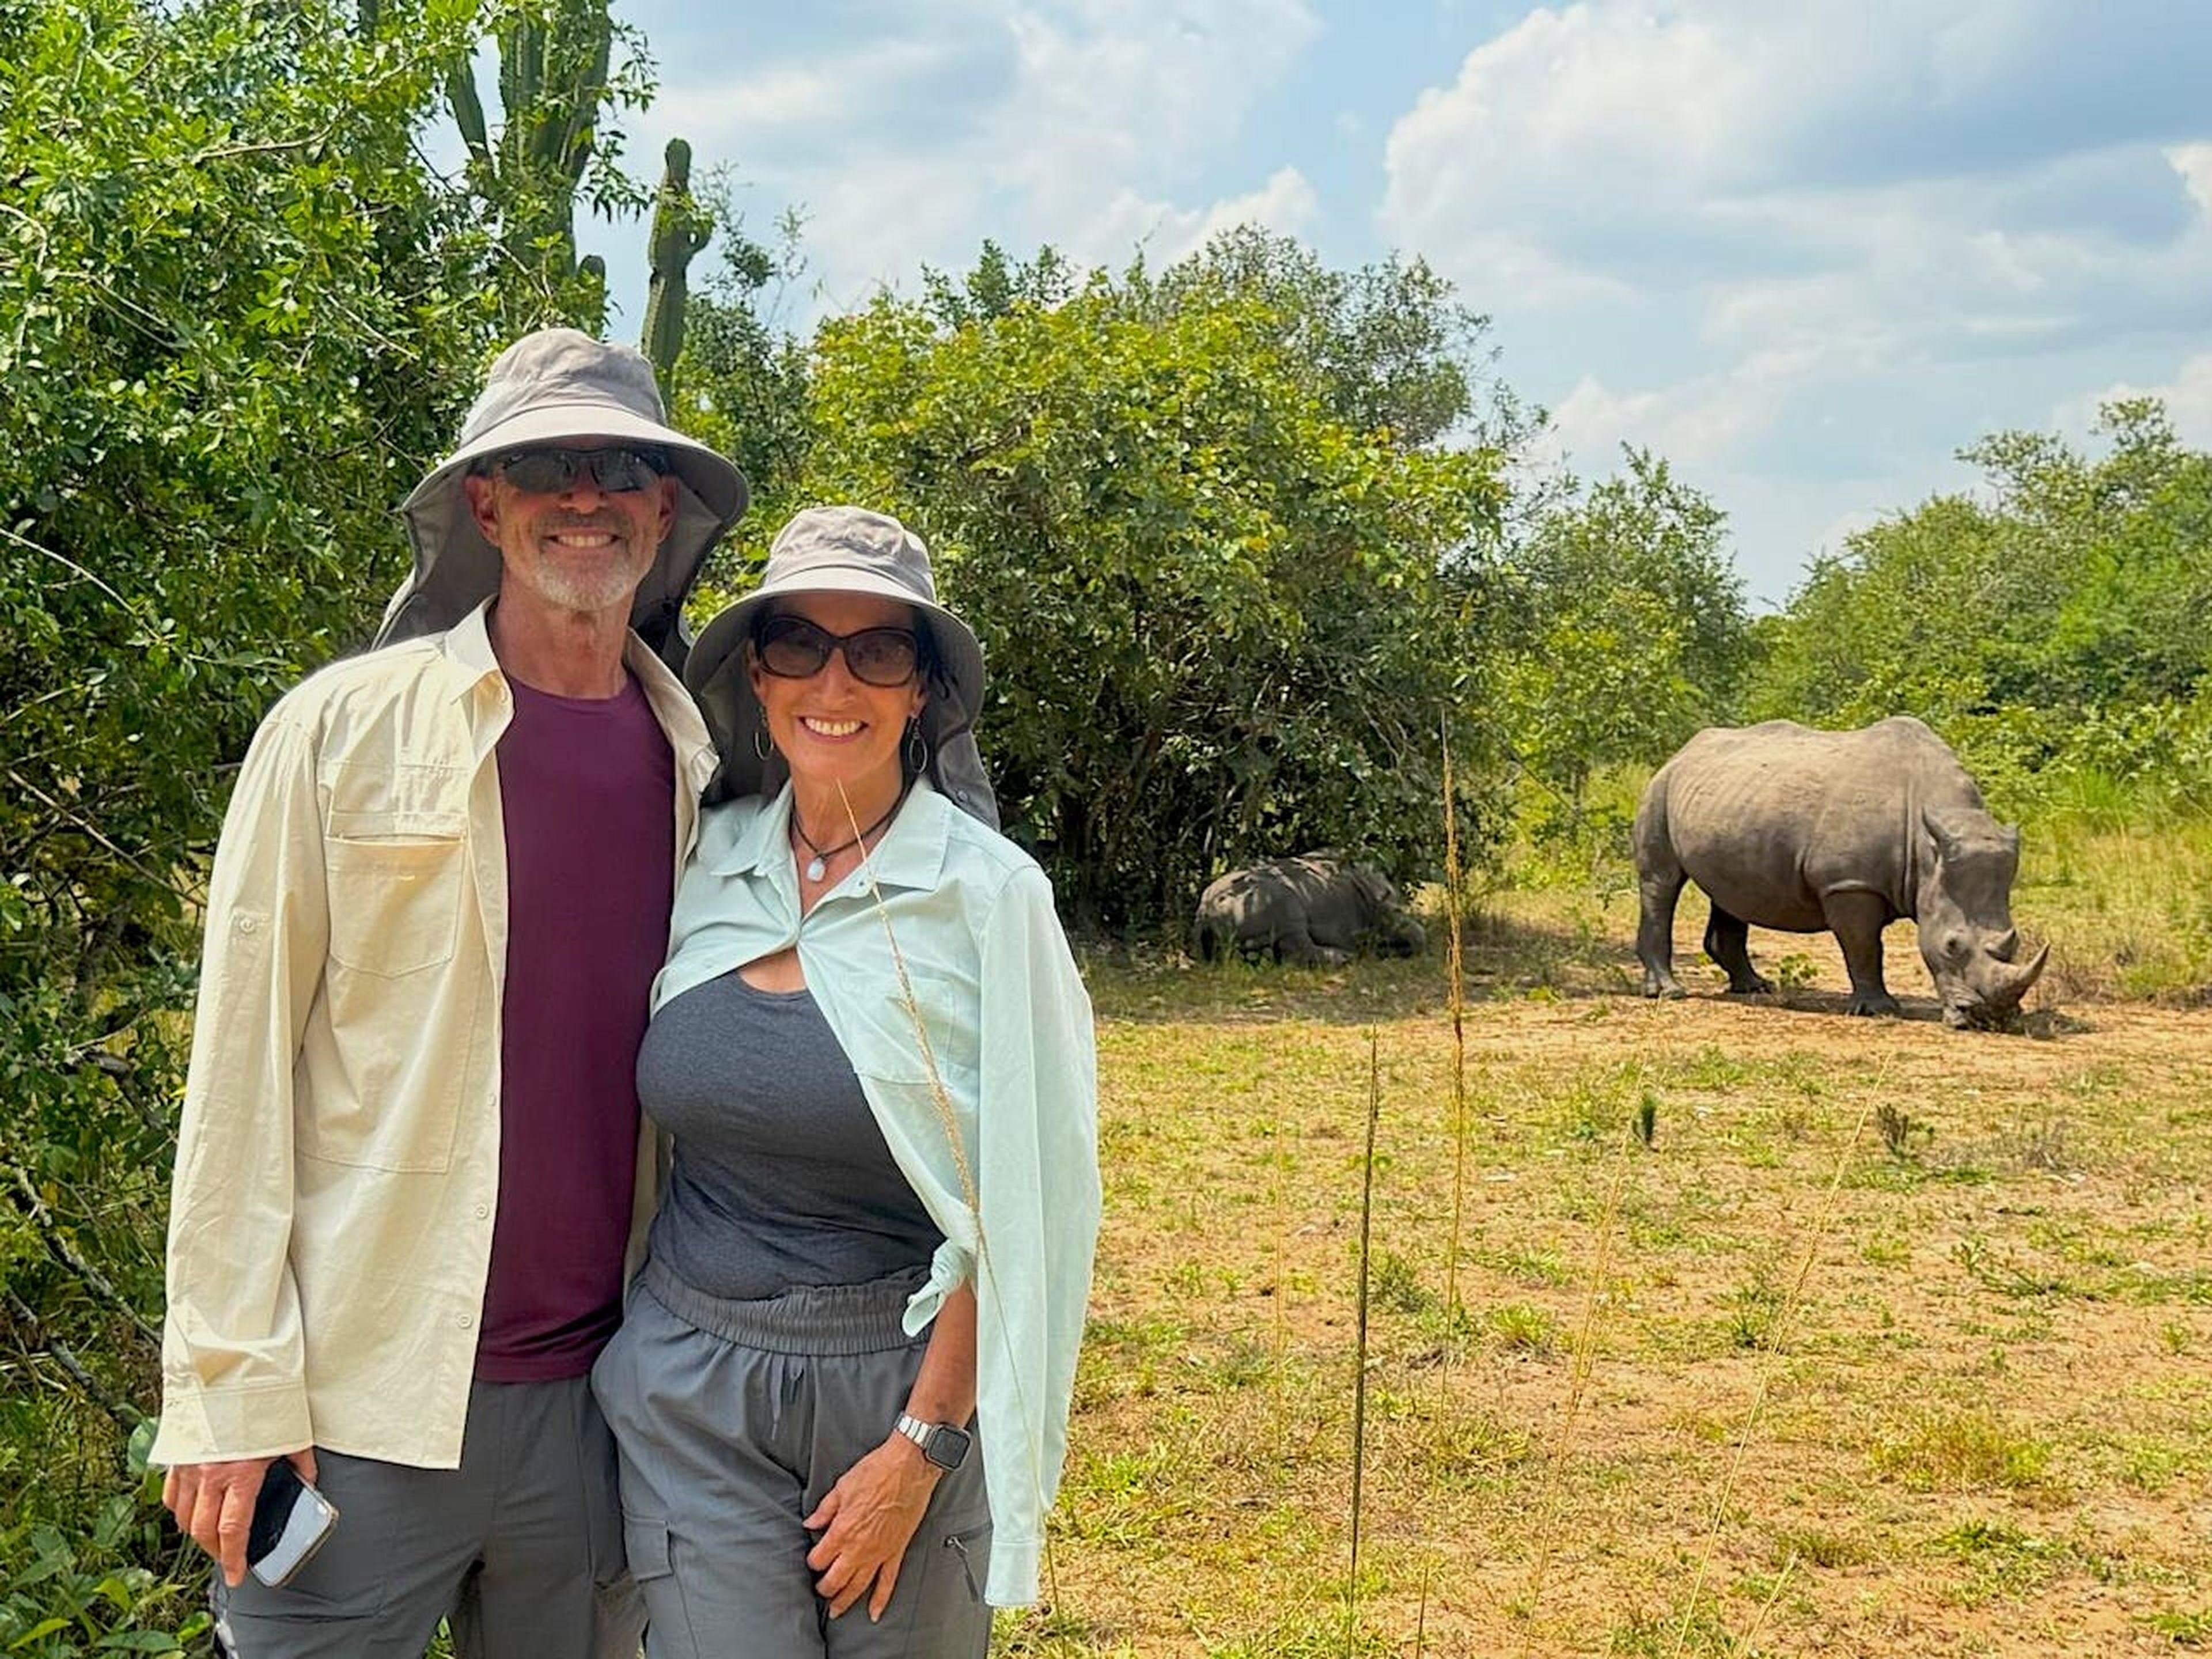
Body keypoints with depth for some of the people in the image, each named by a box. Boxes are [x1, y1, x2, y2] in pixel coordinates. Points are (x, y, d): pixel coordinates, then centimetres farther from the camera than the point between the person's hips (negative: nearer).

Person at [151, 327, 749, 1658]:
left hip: (596, 1397, 4)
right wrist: (233, 1388, -10)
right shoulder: (344, 729, -5)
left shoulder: (701, 762, 5)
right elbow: (242, 1063, -6)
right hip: (364, 1400, -3)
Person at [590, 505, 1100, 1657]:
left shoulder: (985, 893, -10)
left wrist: (924, 1445, -11)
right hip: (693, 1389, 2)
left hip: (905, 1380, -2)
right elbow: (667, 1123, 12)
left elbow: (1012, 1207, -9)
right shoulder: (706, 861, 1)